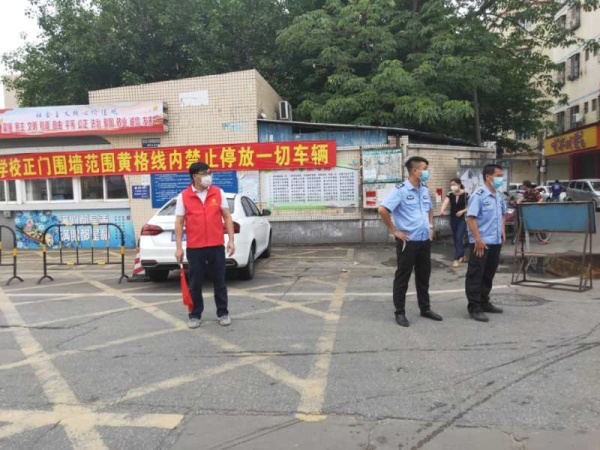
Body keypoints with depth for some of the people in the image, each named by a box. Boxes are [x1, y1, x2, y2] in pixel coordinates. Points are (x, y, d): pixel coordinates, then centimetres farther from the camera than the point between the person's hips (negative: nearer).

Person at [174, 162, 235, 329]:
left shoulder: (218, 193, 3)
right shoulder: (183, 196, -1)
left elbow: (227, 217, 6)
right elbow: (179, 223, 0)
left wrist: (231, 240, -1)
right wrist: (178, 247, -4)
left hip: (217, 246, 1)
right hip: (194, 248, -1)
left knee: (219, 281, 10)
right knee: (195, 284, 8)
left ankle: (223, 313, 23)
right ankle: (195, 315, 22)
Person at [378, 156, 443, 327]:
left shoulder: (425, 190, 10)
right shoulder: (400, 190, -14)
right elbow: (382, 210, -21)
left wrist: (431, 226, 15)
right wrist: (394, 231, -16)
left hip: (425, 240, 7)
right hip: (408, 241, -7)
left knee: (424, 276, 16)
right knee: (403, 277, 3)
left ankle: (425, 308, 30)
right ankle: (400, 312, 13)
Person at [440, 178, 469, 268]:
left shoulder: (465, 194, -9)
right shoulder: (450, 194, 0)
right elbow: (445, 203, -16)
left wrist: (462, 211, -22)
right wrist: (442, 210, -37)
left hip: (462, 219, -5)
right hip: (453, 218, 5)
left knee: (459, 237, -11)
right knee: (455, 238, 12)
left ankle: (456, 259, -9)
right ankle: (462, 255, 31)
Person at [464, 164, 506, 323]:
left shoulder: (499, 196, 11)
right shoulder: (478, 195, -15)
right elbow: (471, 218, -19)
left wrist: (502, 231, 16)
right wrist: (478, 239, -22)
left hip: (495, 242, 8)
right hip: (481, 242, -8)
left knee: (489, 274, 17)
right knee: (475, 276, 0)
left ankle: (484, 302, 29)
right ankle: (474, 308, 6)